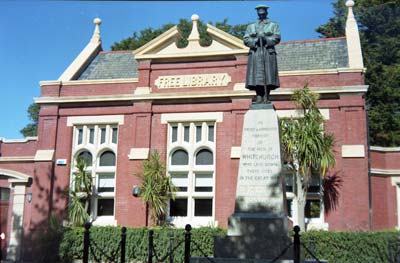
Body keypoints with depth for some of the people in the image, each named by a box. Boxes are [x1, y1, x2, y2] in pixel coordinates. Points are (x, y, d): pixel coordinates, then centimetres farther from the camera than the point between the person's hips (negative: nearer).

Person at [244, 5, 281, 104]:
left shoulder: (273, 25, 16)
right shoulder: (251, 26, 20)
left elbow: (277, 37, 1)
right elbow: (246, 39, 7)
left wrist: (267, 40, -15)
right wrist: (255, 41, -11)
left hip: (268, 52, -1)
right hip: (255, 53, 1)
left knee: (268, 75, -9)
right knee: (257, 75, -8)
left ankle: (266, 97, -10)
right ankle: (259, 97, -9)